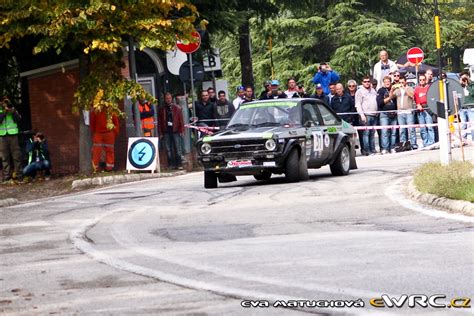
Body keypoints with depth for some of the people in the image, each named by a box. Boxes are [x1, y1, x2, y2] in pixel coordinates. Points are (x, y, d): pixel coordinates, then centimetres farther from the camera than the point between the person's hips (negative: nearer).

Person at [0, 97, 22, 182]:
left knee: (17, 156, -4)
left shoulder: (13, 109, 12)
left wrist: (13, 112, -10)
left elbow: (18, 119, 2)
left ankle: (18, 175, -2)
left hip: (13, 134, 1)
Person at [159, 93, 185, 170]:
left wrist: (182, 131, -3)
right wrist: (161, 133, 4)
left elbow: (181, 120, 4)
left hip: (175, 131, -2)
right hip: (166, 132, 2)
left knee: (178, 149, -5)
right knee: (168, 149, 2)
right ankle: (171, 164, 6)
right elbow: (159, 122, 10)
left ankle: (179, 164, -2)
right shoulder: (161, 109, 10)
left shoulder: (177, 108, 6)